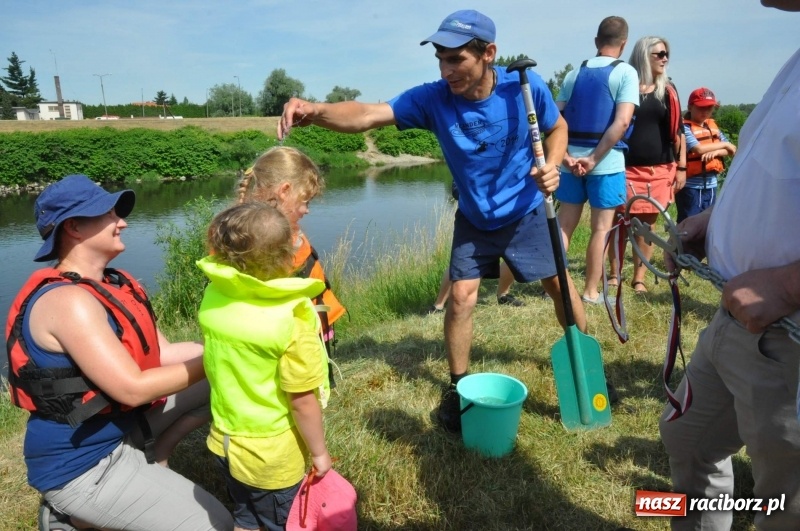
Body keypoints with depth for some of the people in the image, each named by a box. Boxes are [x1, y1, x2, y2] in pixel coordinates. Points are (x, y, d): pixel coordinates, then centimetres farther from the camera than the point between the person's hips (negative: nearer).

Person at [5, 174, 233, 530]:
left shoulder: (114, 285, 4)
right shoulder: (68, 300, -25)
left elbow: (163, 353, 3)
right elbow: (133, 389, -27)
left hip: (121, 426, 9)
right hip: (82, 464, -8)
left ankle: (146, 463, 7)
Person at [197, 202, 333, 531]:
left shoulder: (212, 299, -11)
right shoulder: (291, 317, -28)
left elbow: (218, 367, 1)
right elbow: (302, 401, -22)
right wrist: (319, 452, -7)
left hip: (225, 440, 5)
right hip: (272, 452, -5)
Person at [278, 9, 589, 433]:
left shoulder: (525, 88, -23)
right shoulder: (433, 98, -25)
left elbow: (558, 127, -3)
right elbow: (367, 115, -39)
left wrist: (552, 165, -23)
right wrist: (313, 111, -58)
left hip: (526, 212, 1)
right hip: (473, 219, 0)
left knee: (559, 284, 10)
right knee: (461, 296, -6)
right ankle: (457, 388, 15)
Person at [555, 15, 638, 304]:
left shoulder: (574, 74, 10)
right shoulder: (626, 72, -3)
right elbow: (622, 122, -16)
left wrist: (566, 157, -6)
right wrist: (593, 159, -13)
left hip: (571, 162, 4)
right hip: (606, 163, -4)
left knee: (564, 224, 12)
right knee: (600, 229, 6)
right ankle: (591, 292, 14)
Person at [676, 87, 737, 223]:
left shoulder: (713, 126, 11)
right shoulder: (685, 127, -9)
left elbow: (732, 151, 7)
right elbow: (699, 149, -21)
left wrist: (715, 152, -14)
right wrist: (724, 145, -6)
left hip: (711, 186, 7)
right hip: (690, 187, -7)